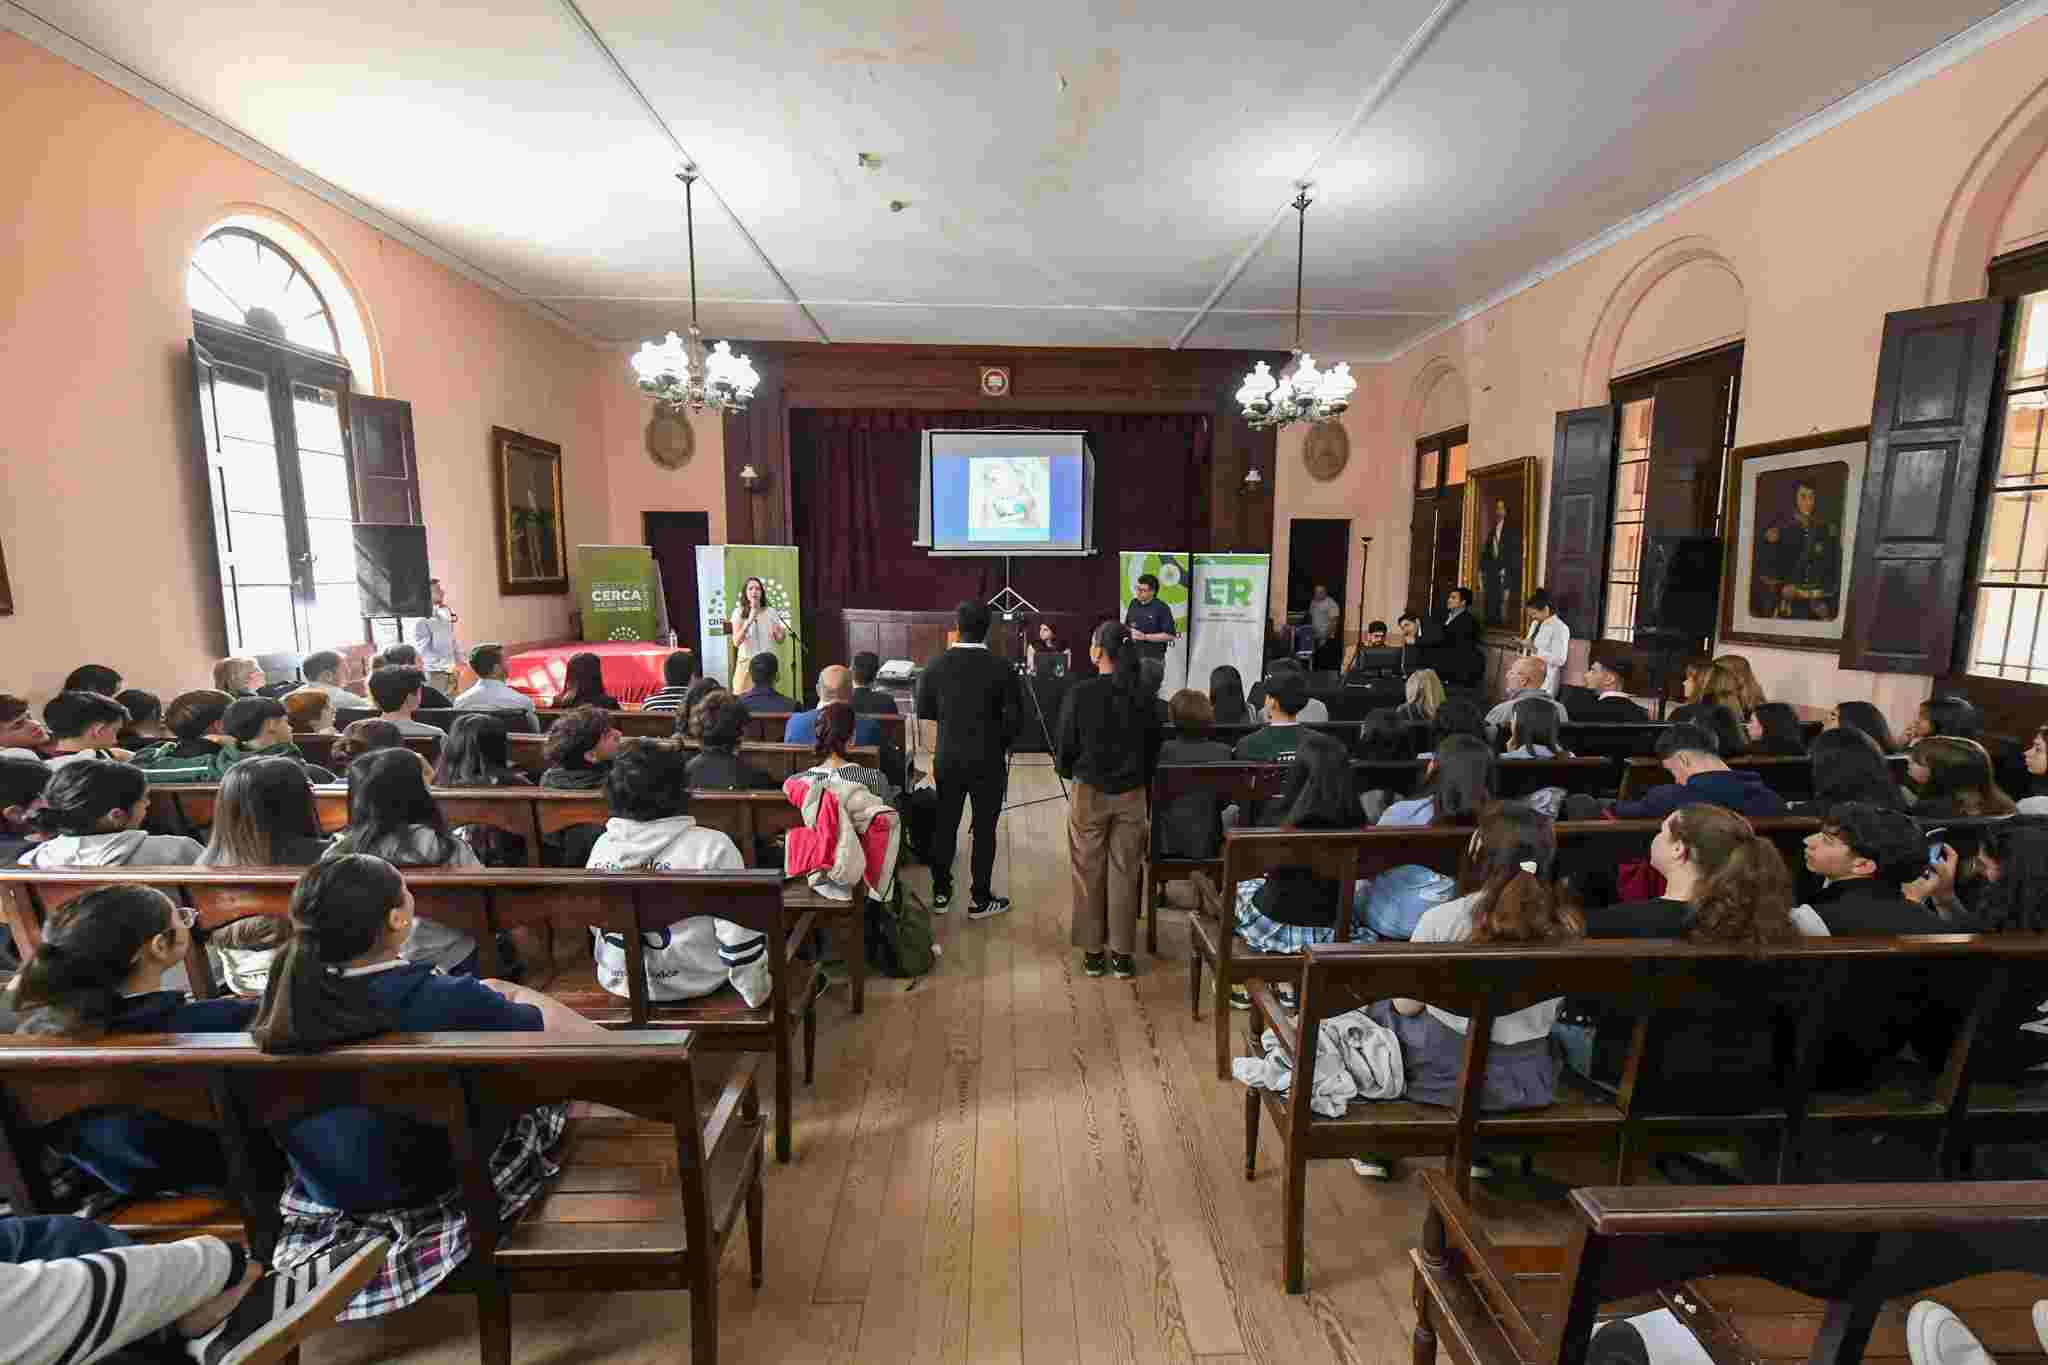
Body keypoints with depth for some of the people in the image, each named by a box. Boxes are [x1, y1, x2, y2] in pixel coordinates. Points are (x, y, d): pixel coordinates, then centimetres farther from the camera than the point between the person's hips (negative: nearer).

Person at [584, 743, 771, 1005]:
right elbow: (741, 938, -23)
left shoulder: (602, 845, -8)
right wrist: (756, 993, -9)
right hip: (696, 986, -5)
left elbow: (595, 926, 7)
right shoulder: (712, 846, -24)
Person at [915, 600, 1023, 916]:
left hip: (948, 759, 3)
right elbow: (1014, 718, -12)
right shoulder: (1001, 669, -14)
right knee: (984, 830, 8)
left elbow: (923, 711, 2)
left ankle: (940, 892, 25)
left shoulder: (935, 666, -7)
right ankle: (980, 900, 16)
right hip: (988, 762, -2)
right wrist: (999, 742, 7)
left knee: (945, 824, 15)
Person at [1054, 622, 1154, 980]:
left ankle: (1093, 952, 20)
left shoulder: (1080, 692, -14)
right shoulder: (1143, 695, -5)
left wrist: (1068, 771, 13)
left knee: (1089, 873, 11)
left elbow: (1064, 745, -8)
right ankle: (1122, 954, 17)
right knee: (1125, 873, 10)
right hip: (1131, 793, 2)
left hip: (1089, 792, -2)